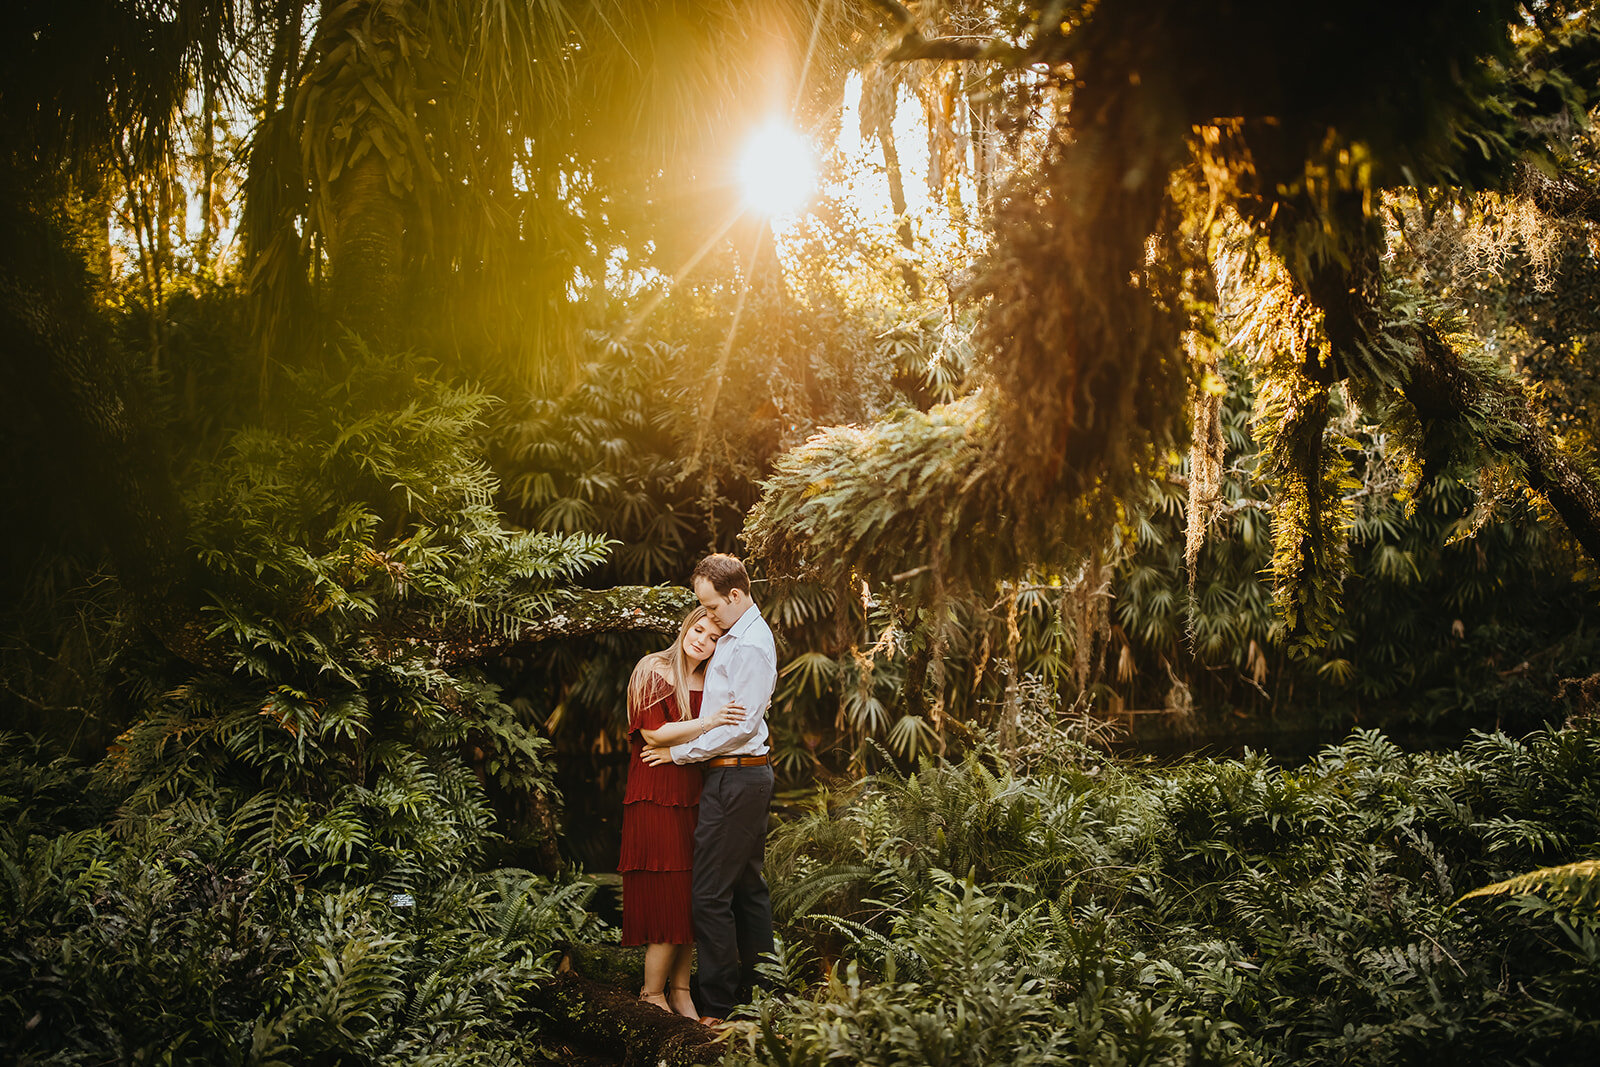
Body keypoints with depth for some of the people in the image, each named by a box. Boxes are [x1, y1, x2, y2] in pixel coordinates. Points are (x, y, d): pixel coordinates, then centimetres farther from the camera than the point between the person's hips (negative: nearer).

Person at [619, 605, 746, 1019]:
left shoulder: (709, 682, 12)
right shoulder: (654, 671, -4)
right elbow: (652, 732, -14)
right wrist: (710, 721, -21)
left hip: (695, 795, 6)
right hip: (657, 795, -6)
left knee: (691, 897, 7)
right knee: (666, 895, -4)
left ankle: (679, 990, 18)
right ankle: (652, 993, 9)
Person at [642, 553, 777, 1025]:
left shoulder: (749, 646, -16)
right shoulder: (737, 635, 15)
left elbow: (742, 723, -20)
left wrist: (679, 752, -12)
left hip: (734, 778, -11)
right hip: (750, 774, 11)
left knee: (711, 895, -7)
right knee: (748, 888, 14)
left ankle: (719, 1009, -1)